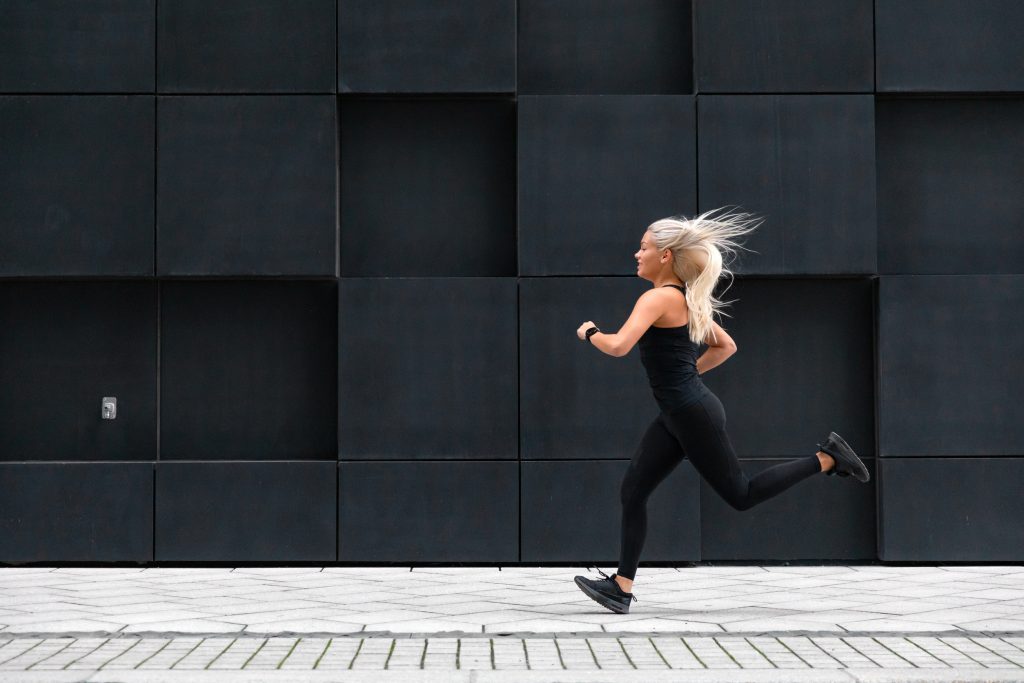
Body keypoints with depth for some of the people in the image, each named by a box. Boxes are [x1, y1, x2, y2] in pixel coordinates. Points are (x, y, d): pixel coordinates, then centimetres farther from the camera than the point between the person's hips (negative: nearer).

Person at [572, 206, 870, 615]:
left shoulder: (659, 298, -16)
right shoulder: (684, 298, 14)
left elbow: (618, 346, -28)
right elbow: (726, 346, 23)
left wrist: (590, 332, -7)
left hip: (693, 414, -10)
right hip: (676, 415, 10)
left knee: (741, 494, 0)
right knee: (632, 491, 4)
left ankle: (826, 458, 7)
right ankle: (621, 588, 4)